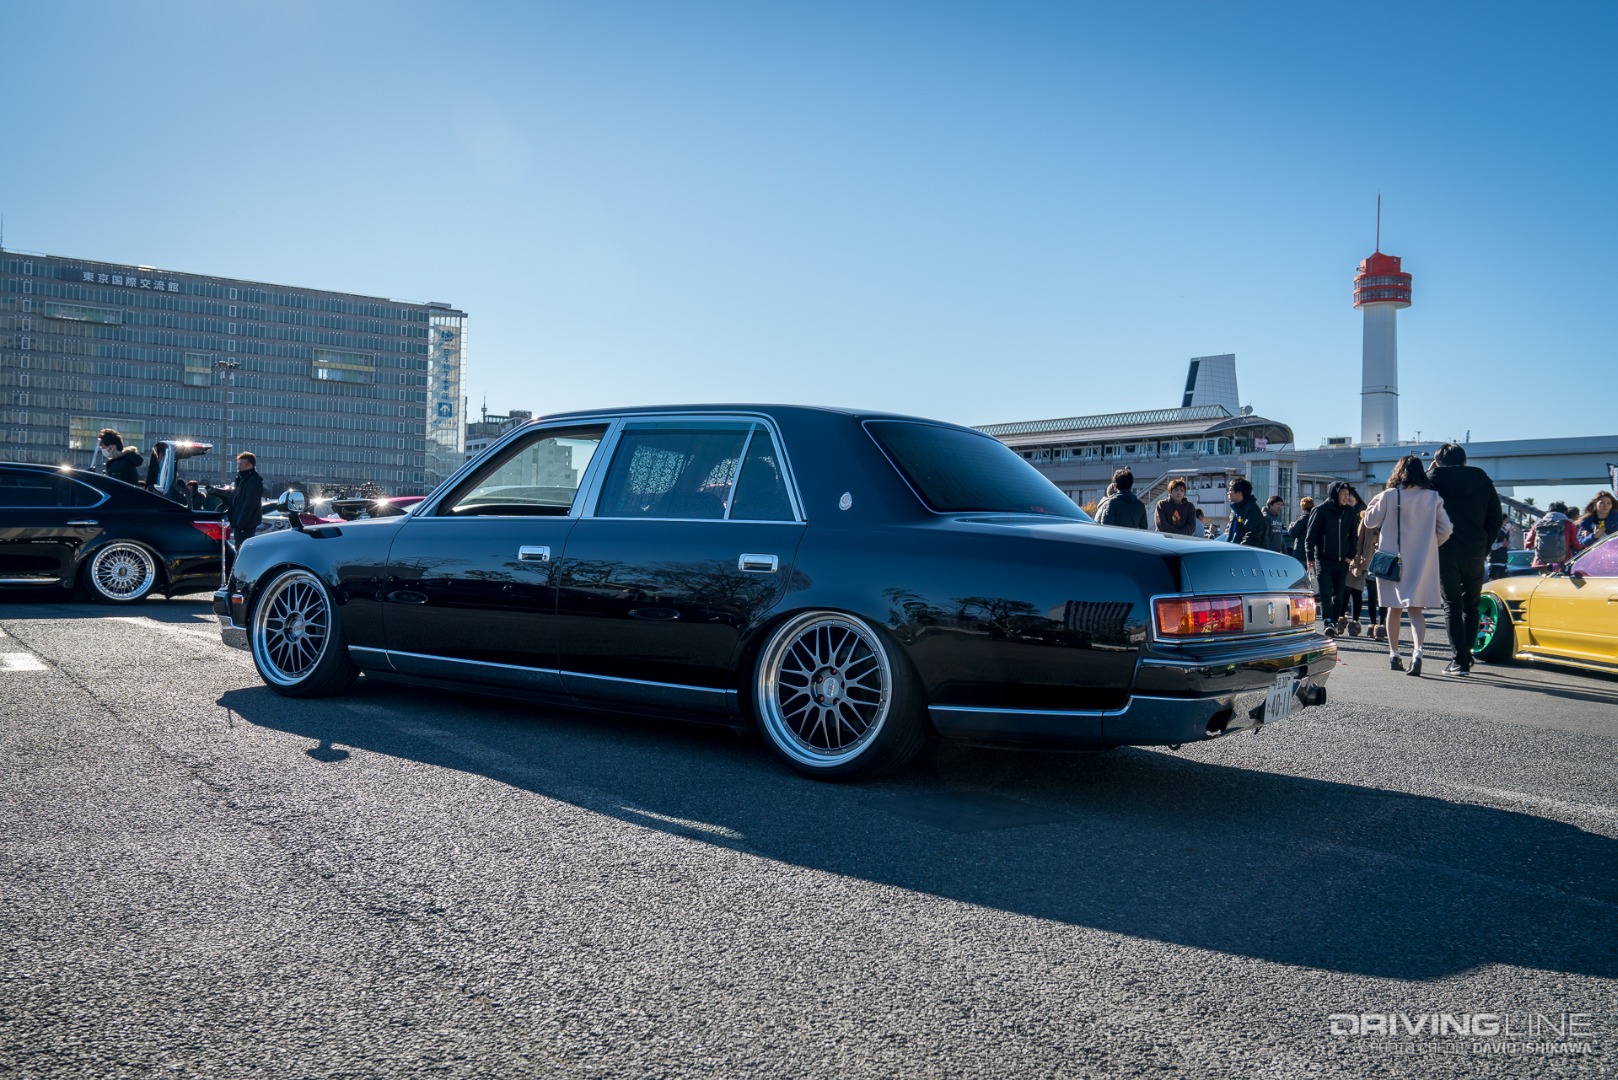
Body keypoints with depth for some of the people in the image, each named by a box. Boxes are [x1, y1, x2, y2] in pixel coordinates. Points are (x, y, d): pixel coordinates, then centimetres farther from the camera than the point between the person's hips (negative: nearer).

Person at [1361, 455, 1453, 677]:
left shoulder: (1389, 496, -8)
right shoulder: (1433, 498, -2)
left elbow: (1370, 521, 0)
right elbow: (1445, 529, 0)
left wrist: (1375, 502, 15)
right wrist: (1432, 545, 16)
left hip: (1393, 560, -1)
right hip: (1422, 562, 1)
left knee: (1395, 608, 12)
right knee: (1415, 609, 3)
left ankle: (1394, 654, 18)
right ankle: (1417, 651, -18)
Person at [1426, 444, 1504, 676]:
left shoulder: (1433, 480, -5)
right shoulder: (1483, 481, 5)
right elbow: (1495, 518, 6)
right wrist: (1484, 547, 13)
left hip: (1446, 554, -3)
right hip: (1475, 555, 3)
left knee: (1452, 606, -1)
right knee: (1471, 606, 15)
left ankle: (1460, 661, -8)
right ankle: (1466, 656, 20)